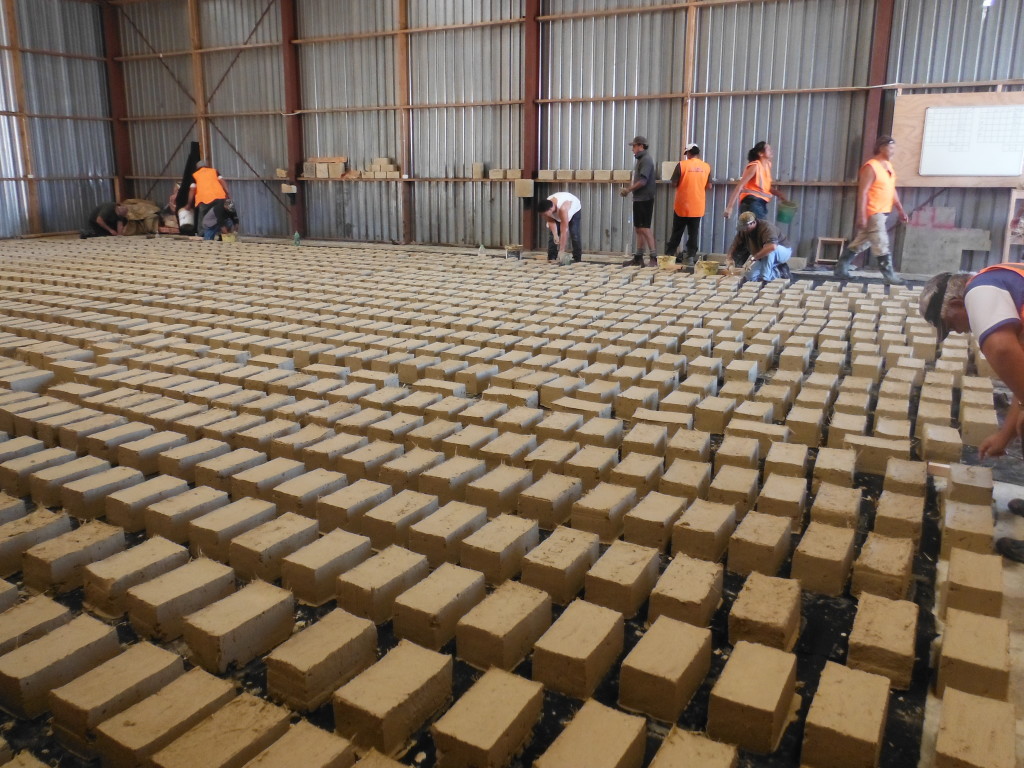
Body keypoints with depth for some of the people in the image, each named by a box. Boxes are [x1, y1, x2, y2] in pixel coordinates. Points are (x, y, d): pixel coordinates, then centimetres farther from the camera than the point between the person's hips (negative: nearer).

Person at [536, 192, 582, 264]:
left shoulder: (562, 208, -48)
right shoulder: (546, 207, -33)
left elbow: (564, 231, -46)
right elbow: (551, 222, -19)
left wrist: (561, 250, -45)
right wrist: (555, 235, -34)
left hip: (574, 210, -5)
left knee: (574, 234, -17)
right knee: (552, 234, -8)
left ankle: (577, 259, -10)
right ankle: (551, 258, -2)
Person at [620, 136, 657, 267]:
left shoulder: (646, 160, -13)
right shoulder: (640, 159, 16)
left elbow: (642, 181, -21)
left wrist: (628, 190, -13)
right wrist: (628, 189, 6)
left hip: (644, 199, -10)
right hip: (639, 199, 10)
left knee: (644, 228, -10)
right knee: (638, 228, 12)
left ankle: (654, 258, -9)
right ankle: (638, 258, 19)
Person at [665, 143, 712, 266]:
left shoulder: (682, 165, -8)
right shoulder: (706, 167, 2)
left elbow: (674, 183, -8)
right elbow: (709, 186, 5)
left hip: (682, 205, -2)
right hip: (698, 206, 2)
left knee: (677, 231, 7)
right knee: (693, 232, 6)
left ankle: (669, 253, 10)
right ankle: (691, 256, 4)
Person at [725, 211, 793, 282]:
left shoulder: (766, 227, -35)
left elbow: (772, 246, -51)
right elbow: (735, 244, -7)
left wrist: (753, 258, -50)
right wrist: (729, 258, -27)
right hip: (764, 257, 7)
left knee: (769, 249, -40)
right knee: (751, 277, -8)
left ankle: (765, 278, -29)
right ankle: (779, 272, 7)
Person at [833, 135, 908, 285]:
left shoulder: (888, 166, 15)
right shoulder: (870, 167, -13)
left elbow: (892, 190, 21)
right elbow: (863, 192, -18)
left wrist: (900, 209, 18)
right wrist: (861, 216, -22)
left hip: (882, 213, 9)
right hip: (873, 213, -9)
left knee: (860, 242, 14)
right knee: (881, 245, -8)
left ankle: (841, 268, 22)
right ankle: (889, 276, -5)